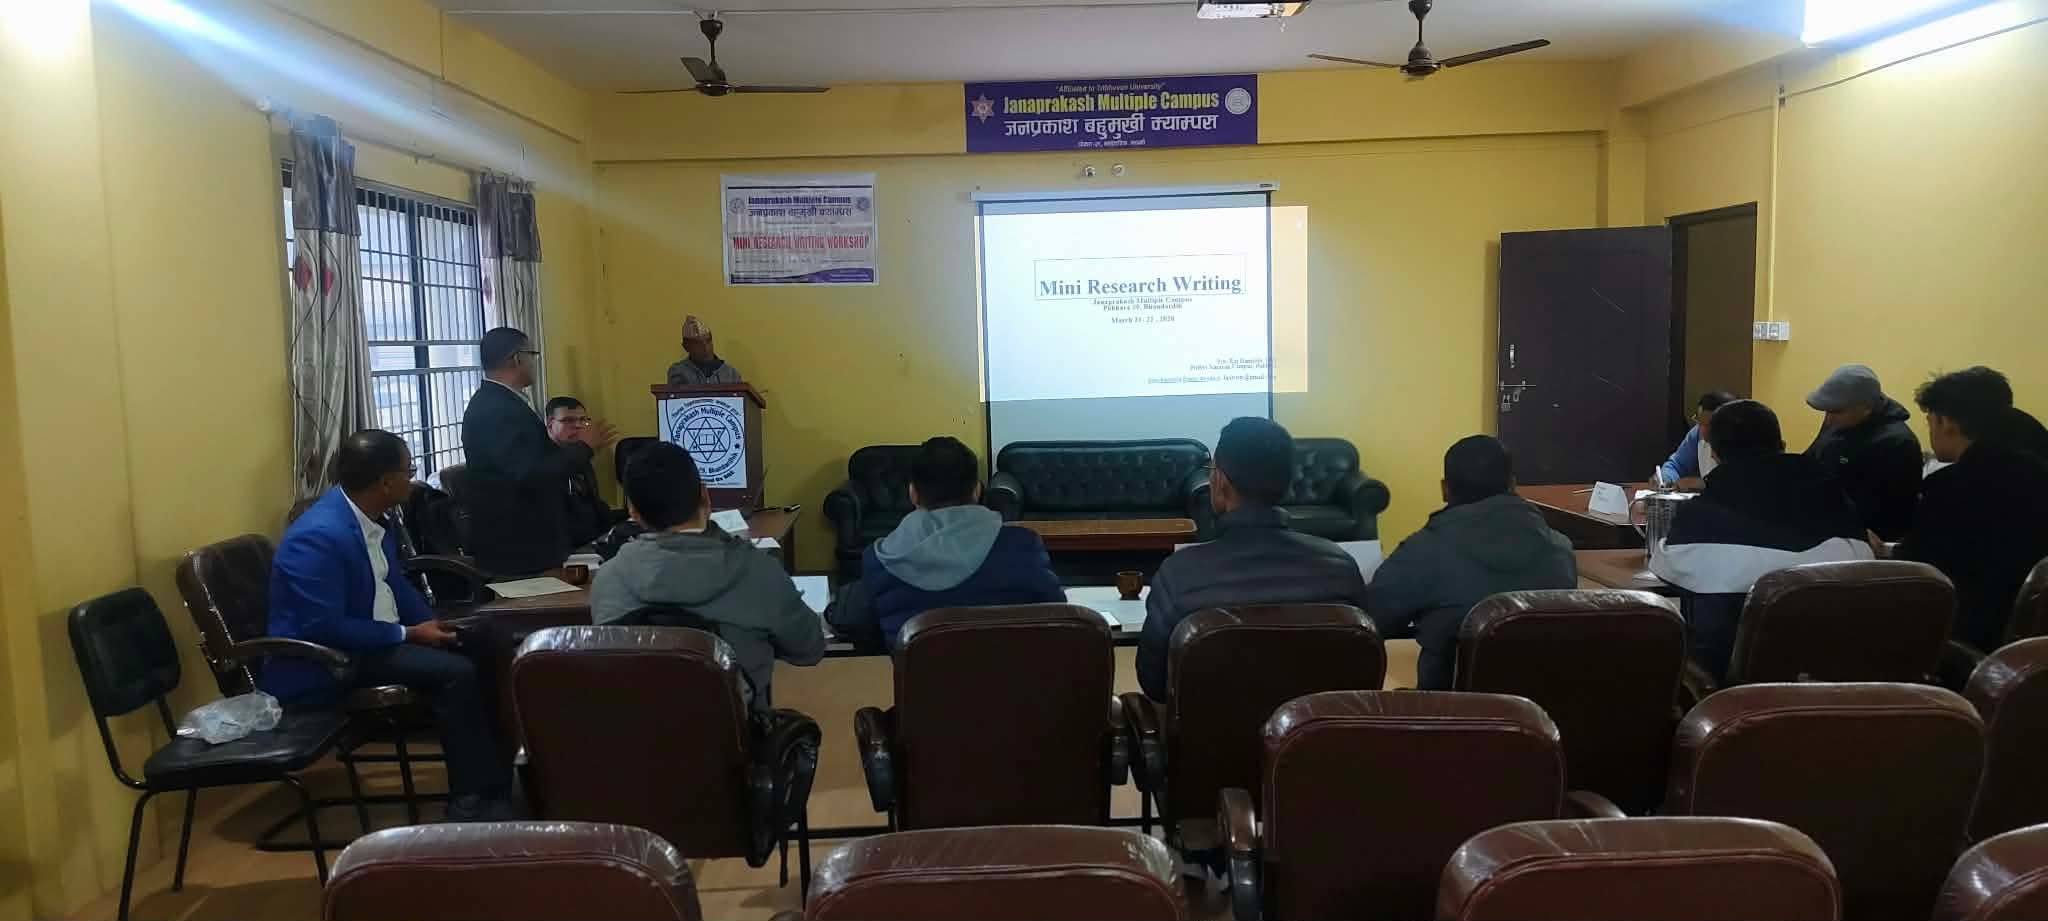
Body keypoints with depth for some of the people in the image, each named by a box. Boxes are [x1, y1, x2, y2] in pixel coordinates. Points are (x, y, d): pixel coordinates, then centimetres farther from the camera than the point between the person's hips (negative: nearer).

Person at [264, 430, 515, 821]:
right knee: (455, 672, -24)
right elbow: (325, 629, -27)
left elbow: (394, 583, 15)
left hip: (377, 638, 9)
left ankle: (495, 782, 1)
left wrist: (433, 624, -1)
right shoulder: (318, 536, -25)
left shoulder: (370, 516, 2)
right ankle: (471, 802, -12)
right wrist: (409, 634, -20)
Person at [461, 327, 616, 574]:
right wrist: (583, 447, -17)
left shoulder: (493, 402, 11)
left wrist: (568, 447, 12)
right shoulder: (498, 409, -20)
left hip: (520, 538, 10)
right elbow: (531, 475, -27)